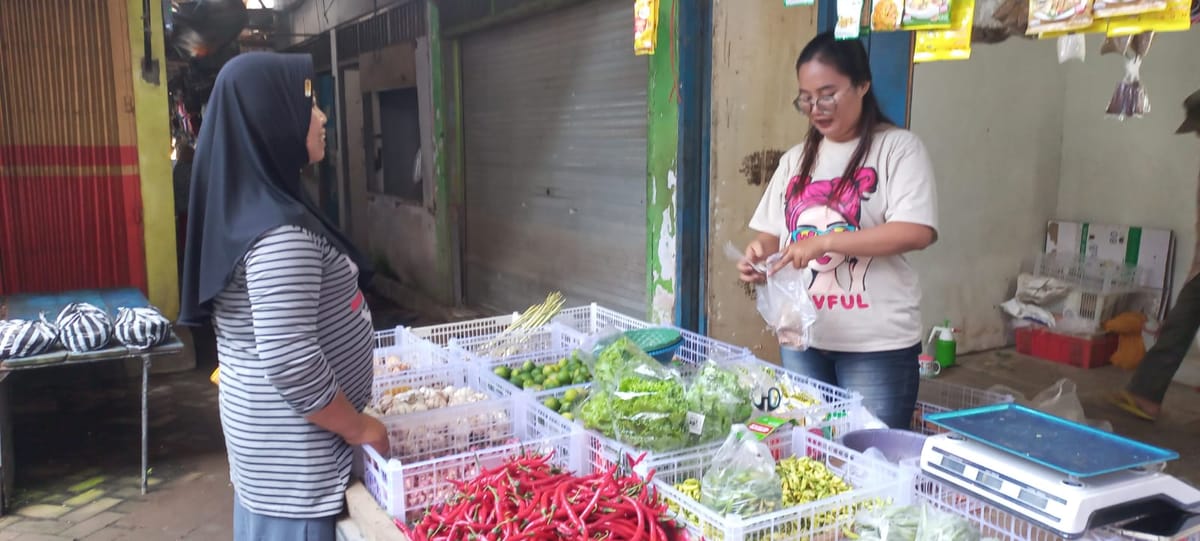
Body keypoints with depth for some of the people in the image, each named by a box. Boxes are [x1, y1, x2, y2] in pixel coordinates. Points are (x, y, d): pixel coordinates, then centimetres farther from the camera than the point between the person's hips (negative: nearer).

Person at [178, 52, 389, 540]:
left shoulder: (245, 206, 5)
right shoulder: (282, 233, -26)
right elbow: (290, 362, -28)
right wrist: (358, 427, -15)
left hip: (267, 427, 9)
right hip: (292, 442, -9)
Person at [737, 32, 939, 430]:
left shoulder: (898, 148, -5)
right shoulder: (796, 159, 12)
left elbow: (917, 232, -16)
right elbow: (772, 230, 15)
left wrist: (824, 241, -21)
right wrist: (759, 252, -8)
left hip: (877, 342, -5)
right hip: (802, 336, 5)